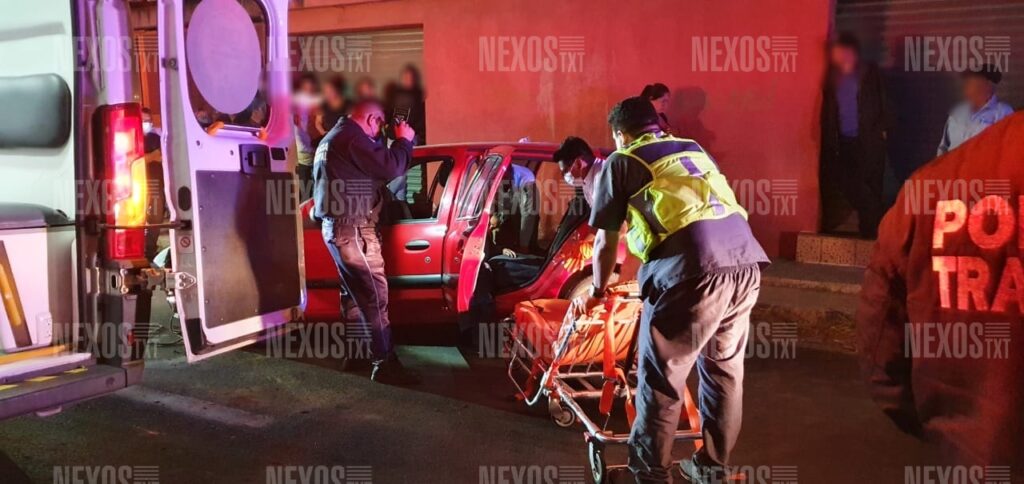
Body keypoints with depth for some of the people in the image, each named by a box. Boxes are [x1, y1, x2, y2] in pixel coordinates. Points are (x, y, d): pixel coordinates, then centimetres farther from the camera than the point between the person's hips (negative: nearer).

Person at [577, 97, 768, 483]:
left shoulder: (621, 161, 14)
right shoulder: (695, 150, 30)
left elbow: (605, 242, 17)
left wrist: (597, 291, 33)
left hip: (692, 268, -6)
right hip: (745, 260, 7)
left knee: (661, 376, 7)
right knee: (724, 368, 18)